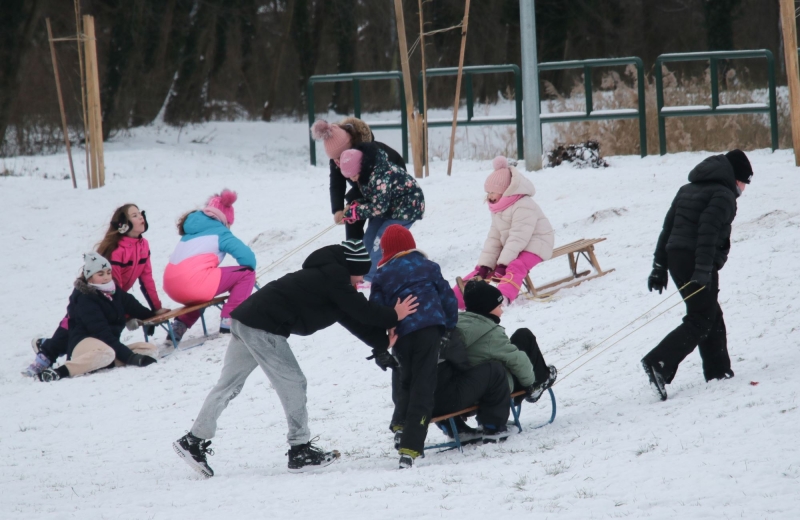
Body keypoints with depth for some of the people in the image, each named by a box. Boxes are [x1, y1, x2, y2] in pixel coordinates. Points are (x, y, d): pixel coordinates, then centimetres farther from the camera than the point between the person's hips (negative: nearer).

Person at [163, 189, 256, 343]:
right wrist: (250, 271, 18)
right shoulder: (220, 232, 4)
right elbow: (247, 256, -4)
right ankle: (229, 321, 0)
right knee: (246, 274, 3)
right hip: (192, 282, -8)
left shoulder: (192, 230, 25)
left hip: (171, 286, 8)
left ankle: (180, 325, 25)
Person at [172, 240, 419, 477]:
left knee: (229, 385, 13)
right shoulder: (333, 276, -8)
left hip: (245, 320, 10)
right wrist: (392, 316, 5)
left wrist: (382, 343, 16)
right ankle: (300, 451, 2)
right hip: (264, 328, -10)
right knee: (293, 383, -2)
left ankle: (194, 441, 15)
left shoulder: (326, 274, 20)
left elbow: (352, 318, 20)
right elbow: (361, 311, -9)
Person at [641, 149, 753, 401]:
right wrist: (703, 270, -23)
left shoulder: (687, 190, 21)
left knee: (711, 315, 18)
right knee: (700, 321, -7)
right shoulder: (724, 194, -5)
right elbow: (708, 232, -19)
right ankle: (659, 363, -21)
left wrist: (659, 267, 17)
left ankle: (718, 370, 21)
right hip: (698, 262, -9)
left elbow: (667, 227, 17)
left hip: (675, 257, 9)